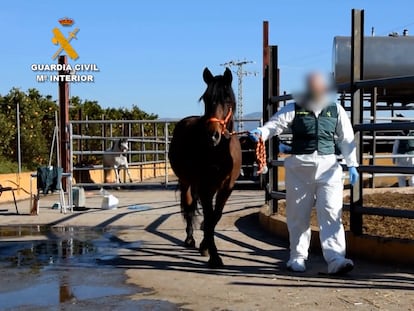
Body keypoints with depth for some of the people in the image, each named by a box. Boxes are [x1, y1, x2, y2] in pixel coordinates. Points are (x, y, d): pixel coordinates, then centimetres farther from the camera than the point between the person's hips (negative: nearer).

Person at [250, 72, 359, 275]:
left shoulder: (335, 110, 9)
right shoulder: (294, 109, 3)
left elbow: (346, 139, 12)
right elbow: (276, 123, -10)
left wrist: (352, 165, 6)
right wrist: (260, 133, -30)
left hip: (328, 166, 1)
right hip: (299, 167, -1)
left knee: (331, 213, -7)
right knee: (298, 215, 6)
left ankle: (335, 259, -9)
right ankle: (297, 257, 20)